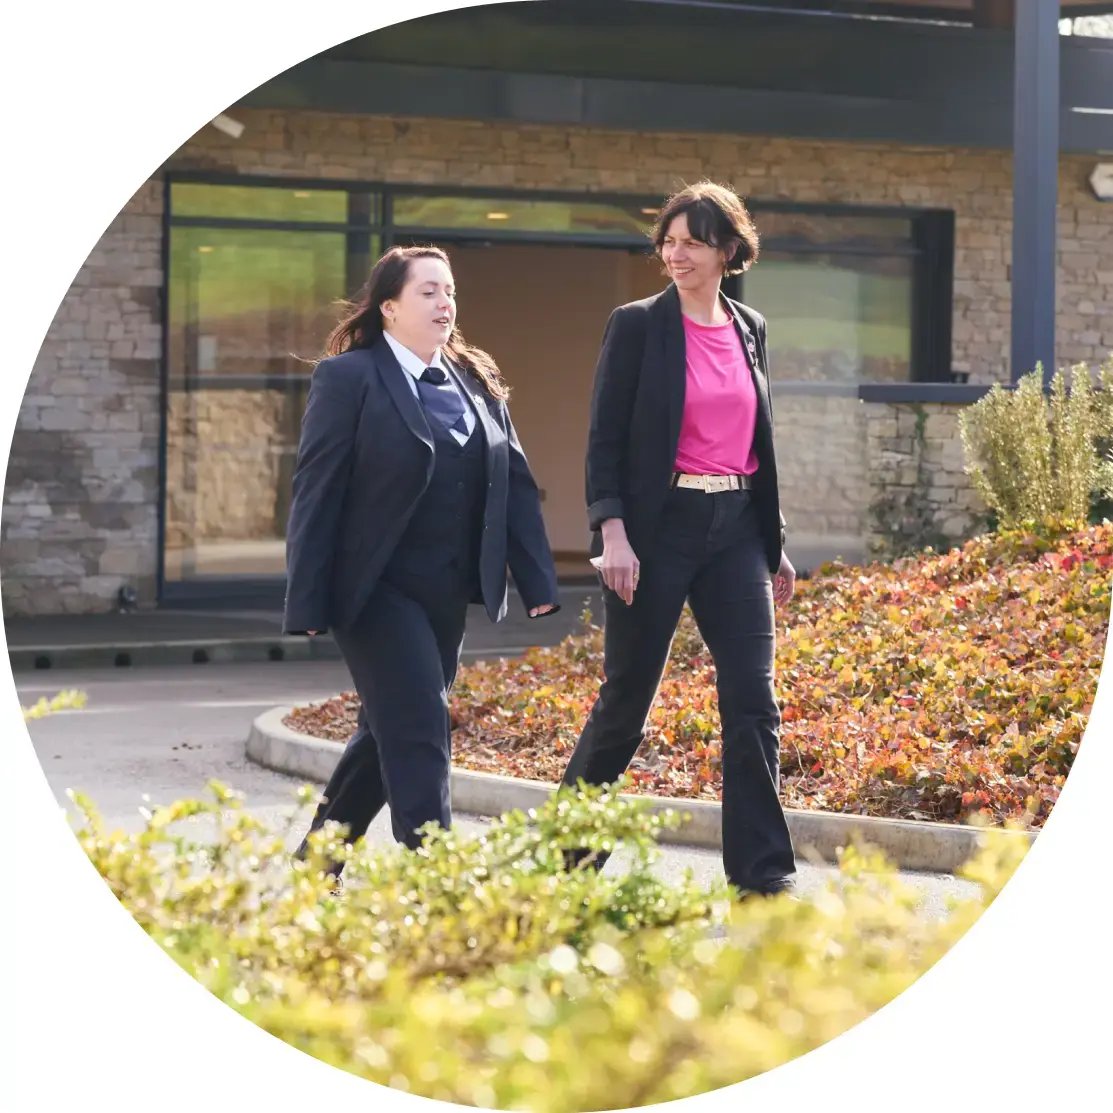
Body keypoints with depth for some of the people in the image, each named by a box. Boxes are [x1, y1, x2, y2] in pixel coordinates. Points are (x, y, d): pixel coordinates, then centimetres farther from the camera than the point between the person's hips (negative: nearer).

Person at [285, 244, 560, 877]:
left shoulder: (478, 384, 11)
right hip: (378, 588, -7)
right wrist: (309, 605, -14)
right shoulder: (348, 379, -7)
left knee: (391, 735, 14)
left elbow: (516, 484, 9)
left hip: (447, 594, 7)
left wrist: (539, 583, 0)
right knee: (419, 731, -13)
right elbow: (317, 492, -10)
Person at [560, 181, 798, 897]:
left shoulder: (750, 329, 12)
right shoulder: (638, 325, -3)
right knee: (627, 698, 4)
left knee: (755, 701, -3)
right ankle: (568, 851, 22)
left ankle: (763, 871, -1)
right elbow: (606, 438, -6)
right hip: (661, 527, -4)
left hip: (736, 527, 4)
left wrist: (776, 543, 17)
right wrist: (611, 535, -16)